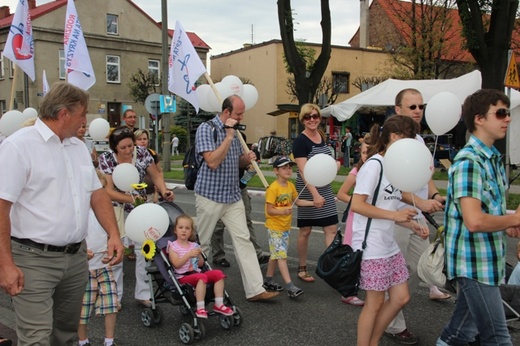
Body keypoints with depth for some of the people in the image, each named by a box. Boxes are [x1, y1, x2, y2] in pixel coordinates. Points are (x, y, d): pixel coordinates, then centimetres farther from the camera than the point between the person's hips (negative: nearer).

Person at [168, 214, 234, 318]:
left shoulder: (194, 245, 17)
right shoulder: (173, 246, 0)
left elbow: (201, 264, 15)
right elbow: (176, 264, -13)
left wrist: (199, 255, -5)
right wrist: (189, 255, -21)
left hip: (196, 273, 6)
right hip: (183, 277, -6)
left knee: (218, 273, -14)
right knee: (202, 277, -35)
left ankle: (218, 304, -14)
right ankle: (200, 308, -36)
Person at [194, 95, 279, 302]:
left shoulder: (234, 131, 12)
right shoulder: (206, 129, -11)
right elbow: (212, 162, -22)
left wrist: (247, 159, -1)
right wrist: (229, 136, -21)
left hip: (233, 197, 6)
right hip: (210, 196, -6)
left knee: (243, 240, -1)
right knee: (201, 243, 7)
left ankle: (255, 289, -1)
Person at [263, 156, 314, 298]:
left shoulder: (290, 186, 5)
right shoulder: (273, 188, -18)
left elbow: (297, 201, 19)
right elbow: (269, 210, -19)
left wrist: (313, 203, 10)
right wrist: (283, 211, -34)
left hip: (286, 227, 8)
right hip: (274, 227, -8)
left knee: (276, 254, 16)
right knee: (281, 255, -9)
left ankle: (268, 281, 29)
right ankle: (290, 287, -11)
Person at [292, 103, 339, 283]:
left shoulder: (321, 137, 8)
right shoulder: (300, 141, -14)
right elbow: (304, 171, -22)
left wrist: (335, 164, 6)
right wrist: (315, 194, -30)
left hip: (325, 189, 6)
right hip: (308, 190, -6)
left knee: (331, 229, 1)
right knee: (305, 230, 6)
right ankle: (302, 269, 20)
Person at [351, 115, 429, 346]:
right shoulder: (374, 165, -16)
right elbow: (357, 205, -22)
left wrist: (412, 225, 3)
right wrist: (395, 215, -21)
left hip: (389, 246, 9)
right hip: (371, 248, -9)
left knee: (401, 298, 13)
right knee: (374, 303, 2)